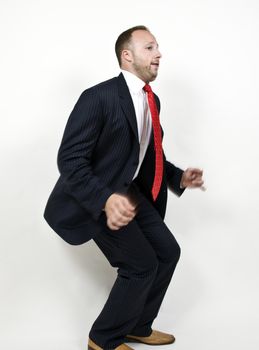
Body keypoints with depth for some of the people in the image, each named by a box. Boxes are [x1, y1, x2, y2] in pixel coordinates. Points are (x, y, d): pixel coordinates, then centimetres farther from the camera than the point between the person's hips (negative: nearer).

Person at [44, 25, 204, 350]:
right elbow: (69, 159, -25)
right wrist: (106, 200, -38)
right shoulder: (99, 97, -21)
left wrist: (179, 177, 3)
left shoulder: (152, 100, 6)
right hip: (96, 197, -8)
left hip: (129, 192, 9)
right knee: (142, 264, -10)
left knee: (167, 252, 7)